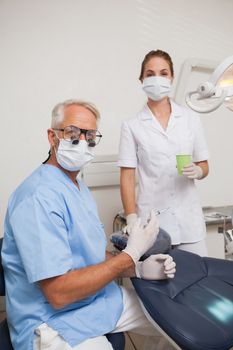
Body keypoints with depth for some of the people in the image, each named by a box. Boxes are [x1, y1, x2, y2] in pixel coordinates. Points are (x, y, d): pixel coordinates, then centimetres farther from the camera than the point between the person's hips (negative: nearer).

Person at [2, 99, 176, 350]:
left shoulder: (79, 188, 9)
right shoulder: (39, 197, -25)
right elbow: (59, 293, -26)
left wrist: (138, 269, -6)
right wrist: (131, 254, -20)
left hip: (103, 299, 9)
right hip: (55, 322, -8)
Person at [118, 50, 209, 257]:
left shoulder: (191, 118, 7)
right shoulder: (132, 126, 0)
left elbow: (204, 166, 11)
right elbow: (127, 177, -2)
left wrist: (197, 171, -11)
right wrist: (132, 219, -12)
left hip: (189, 220, 2)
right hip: (151, 222, -2)